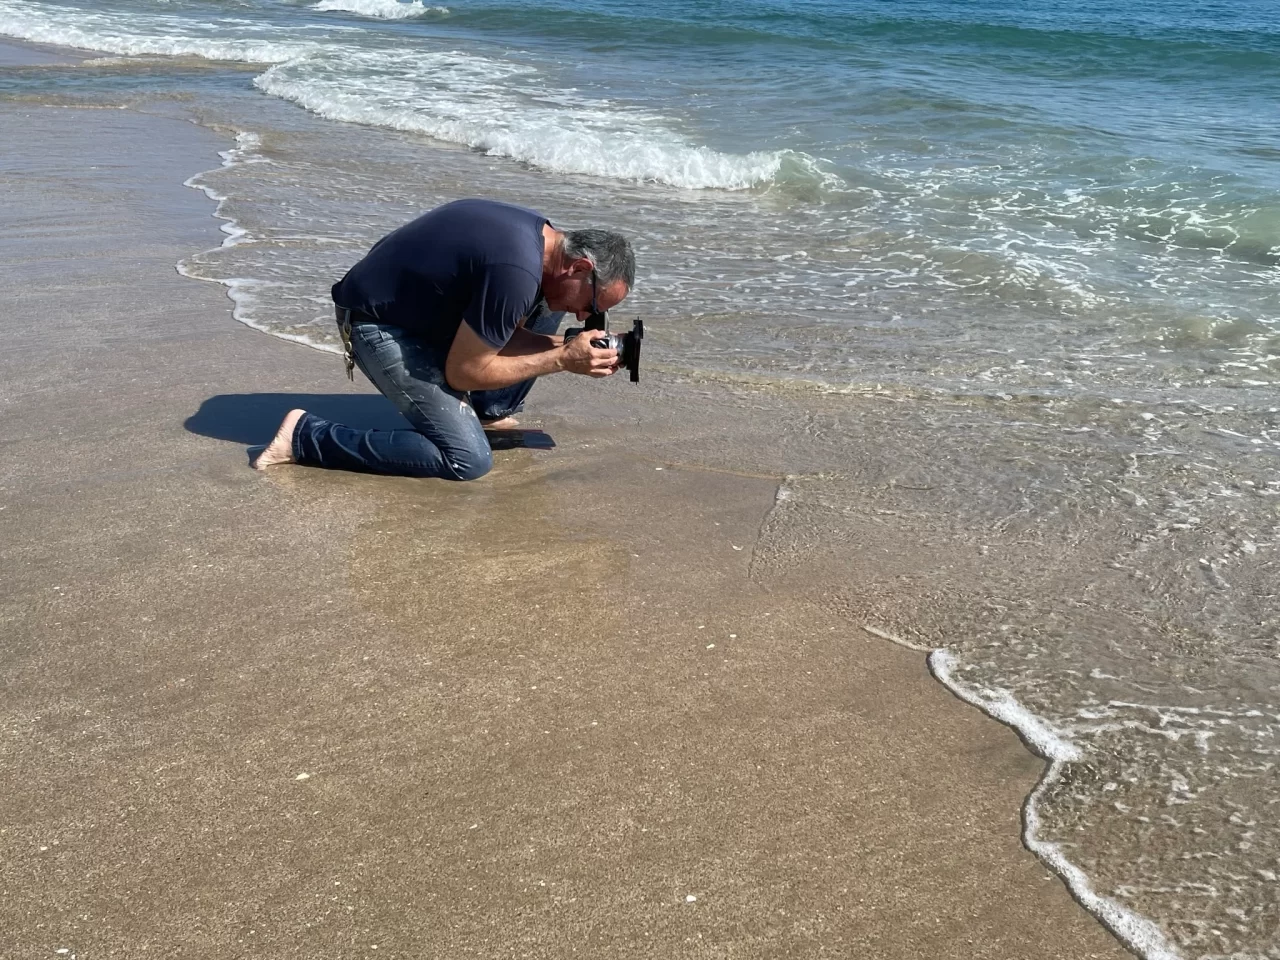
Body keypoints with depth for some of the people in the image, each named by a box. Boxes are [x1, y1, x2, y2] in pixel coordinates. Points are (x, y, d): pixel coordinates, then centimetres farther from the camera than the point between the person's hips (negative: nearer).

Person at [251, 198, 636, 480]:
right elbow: (464, 371, -21)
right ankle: (305, 435, -10)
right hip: (377, 324, -10)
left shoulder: (538, 235, -1)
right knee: (468, 460, -15)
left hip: (419, 303, 10)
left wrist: (569, 347, -6)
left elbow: (502, 336, 8)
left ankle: (489, 412, 17)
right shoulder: (518, 272, -30)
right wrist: (562, 359, -17)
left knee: (542, 307, 7)